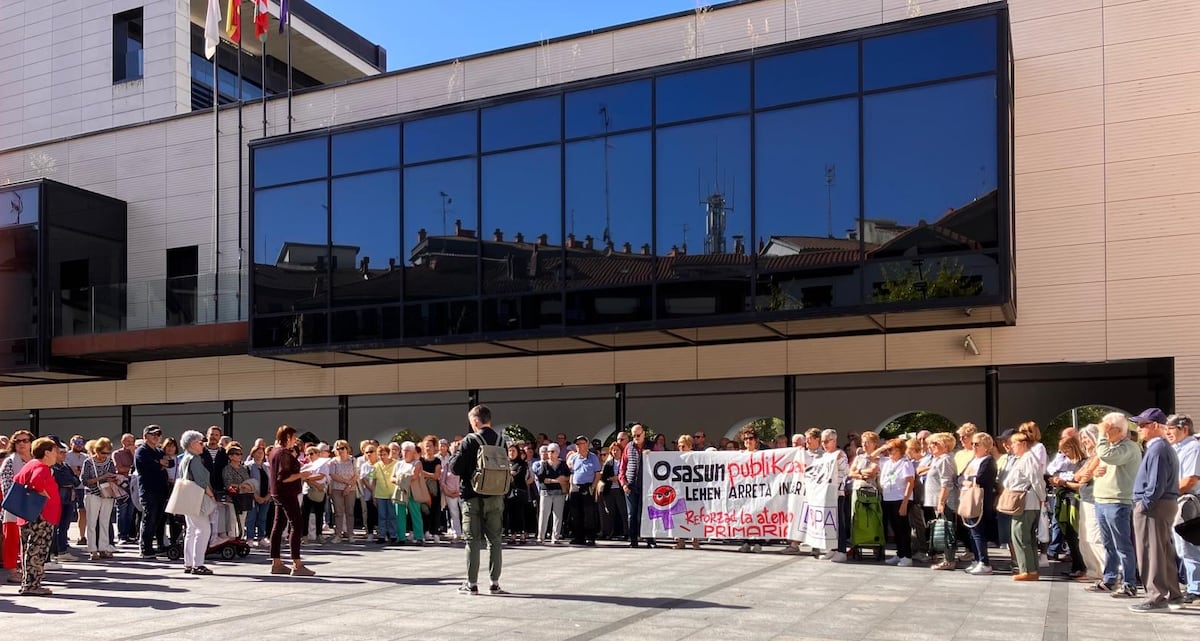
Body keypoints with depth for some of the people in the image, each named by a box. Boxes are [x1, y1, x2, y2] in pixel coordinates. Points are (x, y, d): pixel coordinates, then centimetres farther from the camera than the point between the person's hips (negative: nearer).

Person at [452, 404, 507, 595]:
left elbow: (455, 468, -12)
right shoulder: (501, 441, 2)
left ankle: (472, 583, 7)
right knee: (495, 539, 9)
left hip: (473, 497, -4)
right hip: (496, 497, 4)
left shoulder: (470, 441, -12)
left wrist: (456, 454, 7)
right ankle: (495, 583, 11)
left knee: (473, 540, 3)